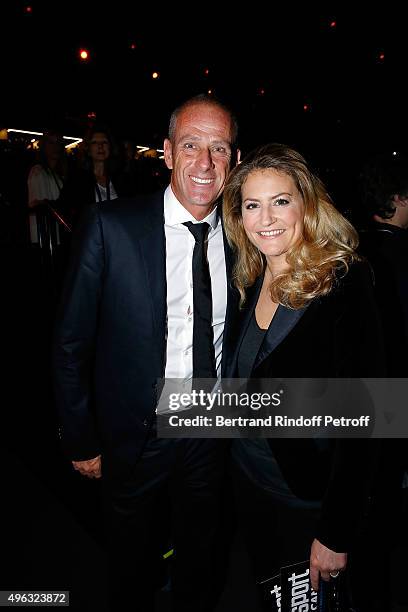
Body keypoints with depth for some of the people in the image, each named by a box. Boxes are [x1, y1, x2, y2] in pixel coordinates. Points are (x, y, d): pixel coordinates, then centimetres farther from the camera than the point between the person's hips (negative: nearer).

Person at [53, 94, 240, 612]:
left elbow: (239, 340, 5)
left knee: (202, 568, 26)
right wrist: (82, 442, -6)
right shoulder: (109, 226, -17)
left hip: (213, 434, 3)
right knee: (134, 569, 23)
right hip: (135, 436, -2)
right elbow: (71, 344, -11)